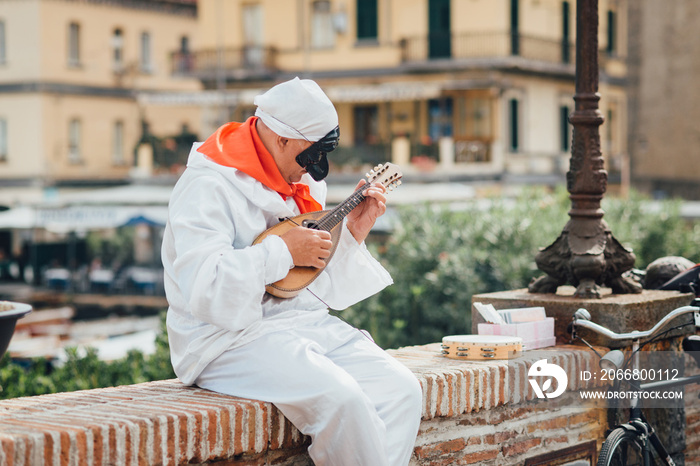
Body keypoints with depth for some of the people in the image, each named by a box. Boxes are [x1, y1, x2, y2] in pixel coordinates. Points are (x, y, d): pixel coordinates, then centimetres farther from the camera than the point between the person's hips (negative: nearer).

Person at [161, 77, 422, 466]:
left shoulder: (298, 185, 17)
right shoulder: (207, 186, -10)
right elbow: (203, 289, -25)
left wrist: (353, 235, 10)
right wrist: (282, 251, -20)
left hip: (308, 323, 8)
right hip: (233, 338, -8)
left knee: (401, 389, -13)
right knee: (340, 398, -31)